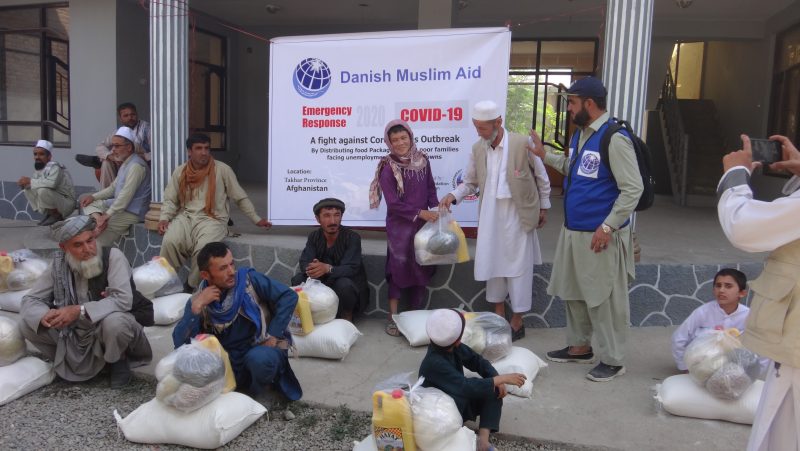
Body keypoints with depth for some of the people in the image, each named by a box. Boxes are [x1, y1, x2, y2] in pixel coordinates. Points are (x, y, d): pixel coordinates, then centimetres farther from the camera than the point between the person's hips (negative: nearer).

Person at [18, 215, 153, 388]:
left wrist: (79, 311, -36)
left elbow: (123, 299, -30)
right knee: (27, 323, -11)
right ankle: (72, 360, 9)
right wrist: (44, 315, -26)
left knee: (114, 322, -37)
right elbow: (30, 299, -2)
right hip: (75, 331, 5)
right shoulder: (59, 265, -7)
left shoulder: (113, 256, -21)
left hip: (111, 325, -4)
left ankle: (118, 360, -4)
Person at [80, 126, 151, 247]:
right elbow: (113, 187, 21)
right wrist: (93, 196, 6)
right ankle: (98, 219, -19)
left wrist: (107, 215, -24)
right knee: (86, 201, 5)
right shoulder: (125, 163, 16)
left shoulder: (136, 165, -19)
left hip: (131, 213, -11)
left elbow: (126, 195, -24)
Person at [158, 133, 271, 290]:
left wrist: (256, 219, 3)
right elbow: (170, 200, 13)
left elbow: (240, 198, 4)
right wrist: (164, 218, -6)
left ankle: (192, 287, -10)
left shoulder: (222, 169, -1)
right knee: (169, 242, -27)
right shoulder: (180, 172, 9)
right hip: (186, 216, 3)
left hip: (212, 218, -3)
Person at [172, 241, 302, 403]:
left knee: (258, 358, -36)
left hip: (263, 349, -3)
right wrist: (197, 307, -22)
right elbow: (180, 343, -12)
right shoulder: (198, 301, -4)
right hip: (231, 363, 4)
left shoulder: (248, 279, -10)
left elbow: (289, 296, -12)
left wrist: (273, 334, -14)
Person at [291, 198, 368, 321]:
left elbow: (351, 269, -28)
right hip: (323, 283, 4)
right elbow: (304, 262, -12)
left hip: (351, 287, -4)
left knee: (343, 284, -37)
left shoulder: (352, 237, -18)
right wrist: (311, 269, -38)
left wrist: (328, 268, -48)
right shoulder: (314, 236, -3)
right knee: (298, 279, -18)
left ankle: (347, 316, -7)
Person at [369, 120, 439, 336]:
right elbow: (393, 203, -14)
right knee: (399, 266, -1)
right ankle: (393, 316, 10)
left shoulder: (422, 160, 3)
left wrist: (436, 213, -3)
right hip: (399, 226, -4)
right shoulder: (388, 167, -9)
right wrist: (419, 213, -18)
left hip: (423, 224, 4)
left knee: (422, 267, 8)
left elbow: (431, 190, 9)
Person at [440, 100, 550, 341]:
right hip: (490, 215, 4)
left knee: (517, 267, 3)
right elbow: (471, 182, 10)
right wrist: (454, 195, -7)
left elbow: (542, 178, 0)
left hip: (517, 215, -4)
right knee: (492, 264, 12)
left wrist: (543, 207, 5)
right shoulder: (478, 148, 0)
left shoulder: (522, 143, -12)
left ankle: (517, 323, 17)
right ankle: (499, 315, 29)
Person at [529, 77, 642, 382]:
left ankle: (613, 360, 18)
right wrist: (544, 155, 21)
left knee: (605, 299, 3)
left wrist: (608, 227, -20)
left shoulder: (614, 139, -18)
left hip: (600, 235, -9)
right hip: (573, 230, 9)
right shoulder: (580, 134, 10)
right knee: (573, 293, 19)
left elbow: (633, 189, -19)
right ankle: (580, 347, 35)